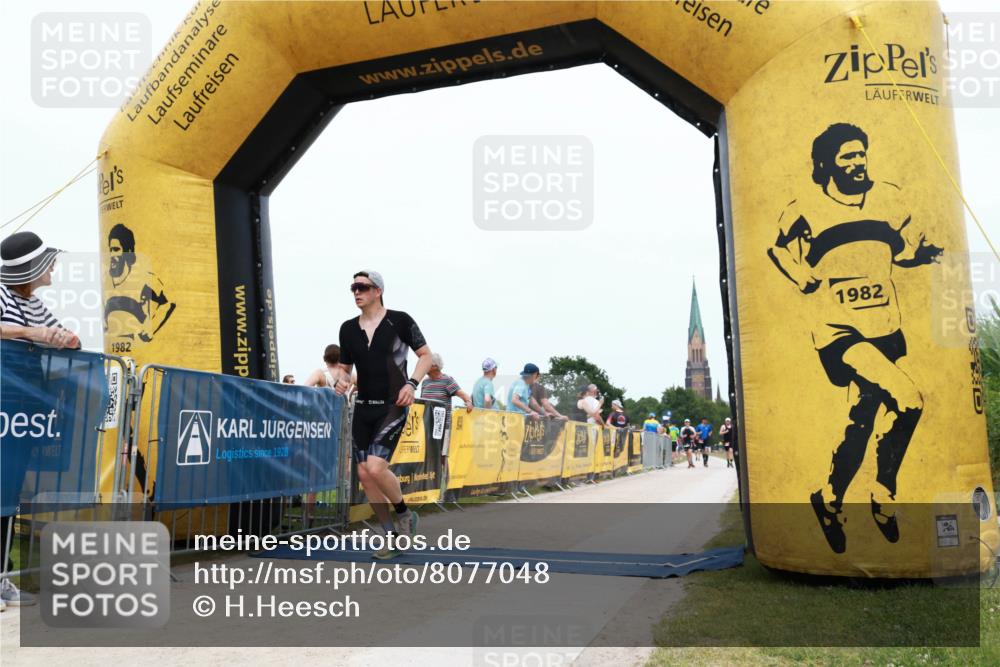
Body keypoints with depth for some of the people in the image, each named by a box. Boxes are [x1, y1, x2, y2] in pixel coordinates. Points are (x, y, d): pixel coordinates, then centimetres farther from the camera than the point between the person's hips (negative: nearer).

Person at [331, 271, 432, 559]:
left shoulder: (399, 320, -5)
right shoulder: (348, 328, 8)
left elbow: (425, 355, 1)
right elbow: (343, 367, 18)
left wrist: (412, 383, -14)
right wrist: (340, 381, -5)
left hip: (393, 406, -6)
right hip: (363, 408, 6)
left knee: (375, 467, -20)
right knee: (364, 474, 4)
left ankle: (405, 514, 9)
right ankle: (391, 535, 20)